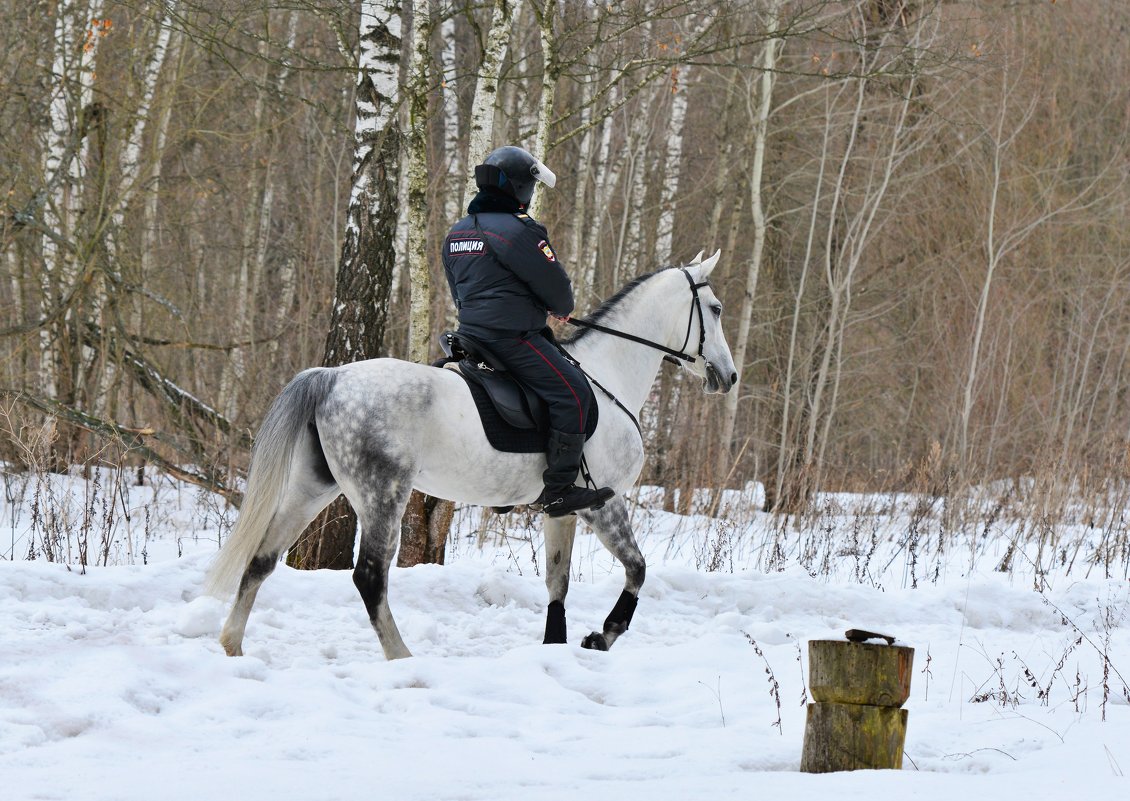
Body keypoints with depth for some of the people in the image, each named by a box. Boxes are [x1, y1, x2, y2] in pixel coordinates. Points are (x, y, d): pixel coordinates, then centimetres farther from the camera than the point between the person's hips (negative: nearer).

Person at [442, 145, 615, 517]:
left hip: (472, 331, 10)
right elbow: (555, 284, -11)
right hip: (513, 337, -10)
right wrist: (562, 308, 11)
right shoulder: (518, 230, -15)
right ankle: (558, 489, -14)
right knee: (572, 392, -10)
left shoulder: (457, 232, 13)